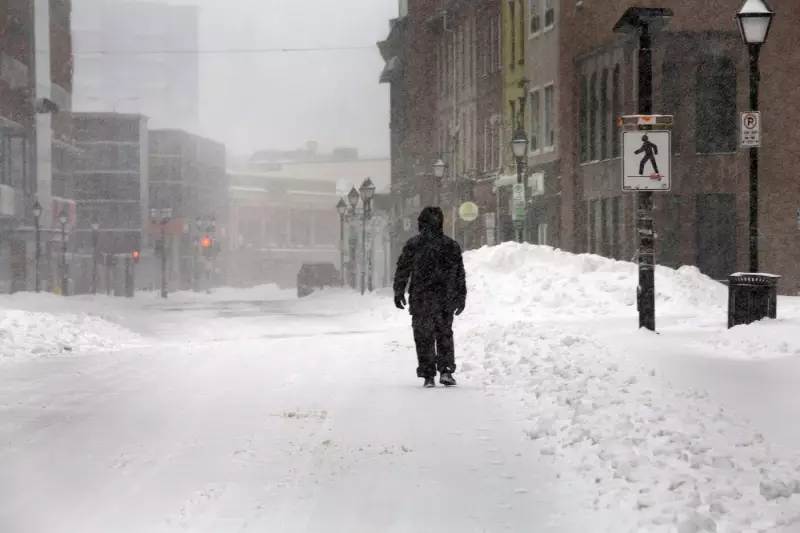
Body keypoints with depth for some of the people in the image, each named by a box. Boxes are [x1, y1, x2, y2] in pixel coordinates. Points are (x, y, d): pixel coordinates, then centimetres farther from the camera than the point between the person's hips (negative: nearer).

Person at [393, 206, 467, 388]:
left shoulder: (413, 244, -3)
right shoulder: (451, 246, 4)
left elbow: (402, 270, -2)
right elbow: (460, 275, 8)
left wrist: (398, 293, 5)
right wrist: (461, 298, 14)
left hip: (421, 300, -1)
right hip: (445, 301, 2)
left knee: (424, 337, 4)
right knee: (444, 334, 12)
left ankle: (428, 375, 2)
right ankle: (446, 371, 3)